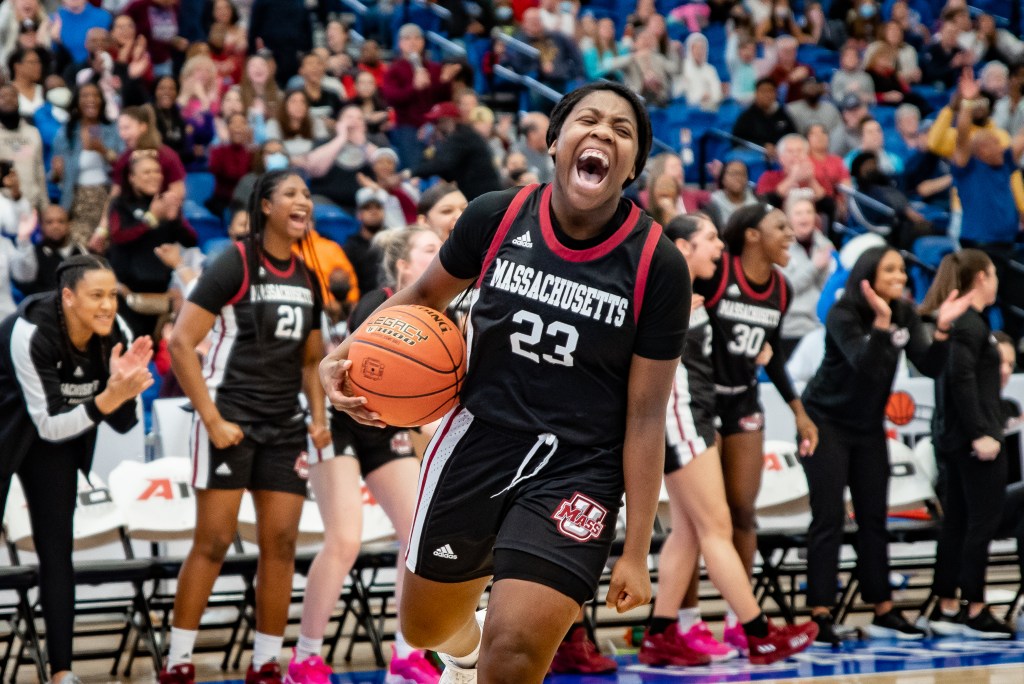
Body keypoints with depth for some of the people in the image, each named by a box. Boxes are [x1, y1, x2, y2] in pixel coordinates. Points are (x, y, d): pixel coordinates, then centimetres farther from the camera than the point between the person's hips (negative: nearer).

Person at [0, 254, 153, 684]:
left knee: (57, 551, 0)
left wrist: (125, 385, -29)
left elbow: (123, 424, -10)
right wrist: (109, 397, -41)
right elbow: (49, 425, -30)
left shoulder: (115, 335, -18)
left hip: (58, 442, 4)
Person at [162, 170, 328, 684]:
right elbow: (180, 343, -14)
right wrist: (212, 420, -17)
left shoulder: (307, 278, 11)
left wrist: (318, 418, 7)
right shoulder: (236, 264, -9)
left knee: (281, 543, 2)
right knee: (213, 541, -6)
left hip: (285, 425, 6)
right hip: (231, 418, -6)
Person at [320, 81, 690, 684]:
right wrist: (346, 353, -4)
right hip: (478, 440, 3)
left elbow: (646, 417, -9)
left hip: (576, 469, -3)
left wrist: (636, 551, -9)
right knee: (427, 628, 22)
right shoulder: (496, 217, -7)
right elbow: (426, 296, 13)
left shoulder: (658, 265, -13)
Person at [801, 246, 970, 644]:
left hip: (868, 426, 6)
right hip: (827, 422, -6)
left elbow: (930, 367, -9)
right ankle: (820, 615, -9)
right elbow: (864, 365, -34)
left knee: (873, 518, 8)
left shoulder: (904, 315, -2)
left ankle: (883, 612, 13)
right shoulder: (843, 315, -20)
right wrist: (881, 322, -46)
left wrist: (942, 328, -23)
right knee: (829, 517, -9)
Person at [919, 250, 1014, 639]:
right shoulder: (970, 323, -13)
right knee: (983, 521, -5)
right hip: (974, 439, -10)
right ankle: (975, 612, -3)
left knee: (957, 522, 11)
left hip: (954, 438, 10)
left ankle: (946, 608, 13)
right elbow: (961, 379, -21)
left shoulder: (956, 321, 16)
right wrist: (980, 434, -22)